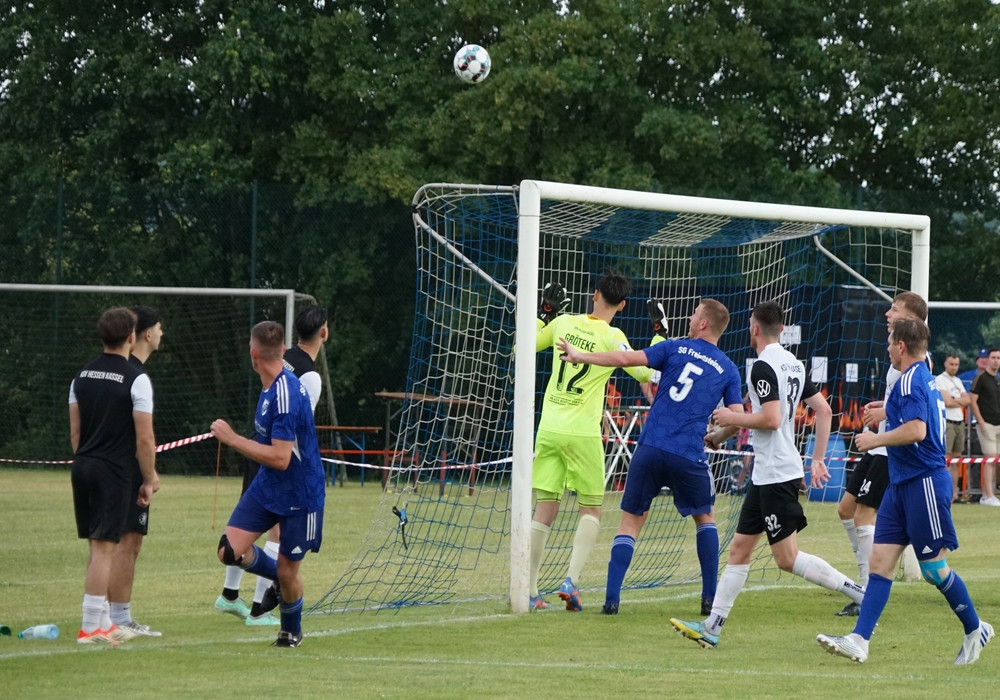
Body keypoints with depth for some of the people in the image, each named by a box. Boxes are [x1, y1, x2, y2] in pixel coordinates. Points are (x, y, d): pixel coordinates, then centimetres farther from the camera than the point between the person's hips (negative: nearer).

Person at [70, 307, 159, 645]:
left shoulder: (82, 376, 10)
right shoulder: (136, 379, -10)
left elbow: (75, 431, 13)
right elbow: (144, 438, -12)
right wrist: (149, 480, -2)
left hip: (83, 468, 7)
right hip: (114, 472, -7)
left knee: (98, 547, 14)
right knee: (103, 547, -5)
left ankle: (103, 622, 20)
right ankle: (91, 628, -6)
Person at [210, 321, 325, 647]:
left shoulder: (286, 395, -27)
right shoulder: (271, 387, 2)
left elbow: (280, 458, -29)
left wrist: (232, 439, -25)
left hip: (298, 494, -8)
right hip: (267, 486, 8)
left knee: (287, 572, 4)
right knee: (230, 551, -8)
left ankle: (291, 630, 32)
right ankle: (281, 578, 20)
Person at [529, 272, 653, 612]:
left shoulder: (563, 322, 4)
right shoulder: (612, 338, -9)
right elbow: (645, 373, -6)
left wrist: (544, 314, 28)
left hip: (548, 428, 4)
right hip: (582, 432, -4)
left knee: (544, 508, 6)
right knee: (591, 509, 10)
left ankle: (530, 592, 2)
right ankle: (571, 580, -7)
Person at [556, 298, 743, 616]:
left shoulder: (675, 349, 5)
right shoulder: (727, 370, 8)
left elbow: (627, 359, -4)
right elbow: (737, 417, 3)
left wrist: (579, 356, 3)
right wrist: (716, 437, 23)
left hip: (650, 447, 0)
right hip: (689, 456, 0)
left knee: (631, 521, 9)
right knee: (705, 517, 23)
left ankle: (612, 599, -4)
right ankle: (710, 599, 15)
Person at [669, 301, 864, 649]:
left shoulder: (762, 366, -15)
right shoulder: (794, 364, 12)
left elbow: (771, 419, -24)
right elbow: (824, 410, 14)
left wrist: (733, 418, -8)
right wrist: (817, 460, 19)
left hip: (775, 474, -10)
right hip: (766, 474, 10)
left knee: (788, 559, -6)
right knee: (739, 549, 9)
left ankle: (858, 591, -5)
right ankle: (712, 627, 9)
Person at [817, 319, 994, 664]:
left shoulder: (910, 381, -16)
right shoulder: (925, 377, 15)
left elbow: (916, 430, -27)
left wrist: (875, 440, -14)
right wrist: (889, 410, 30)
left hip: (924, 482, -10)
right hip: (902, 483, 10)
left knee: (934, 568, -1)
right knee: (880, 561, 1)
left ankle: (976, 630, 17)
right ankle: (859, 640, -5)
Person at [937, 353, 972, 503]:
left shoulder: (958, 381, 19)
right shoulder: (940, 380, -5)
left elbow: (968, 400, 9)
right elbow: (947, 402, -16)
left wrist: (954, 400, -7)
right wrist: (961, 400, -1)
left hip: (959, 422, 8)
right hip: (946, 422, -8)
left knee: (956, 459, 8)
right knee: (945, 459, -12)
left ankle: (954, 493, 12)